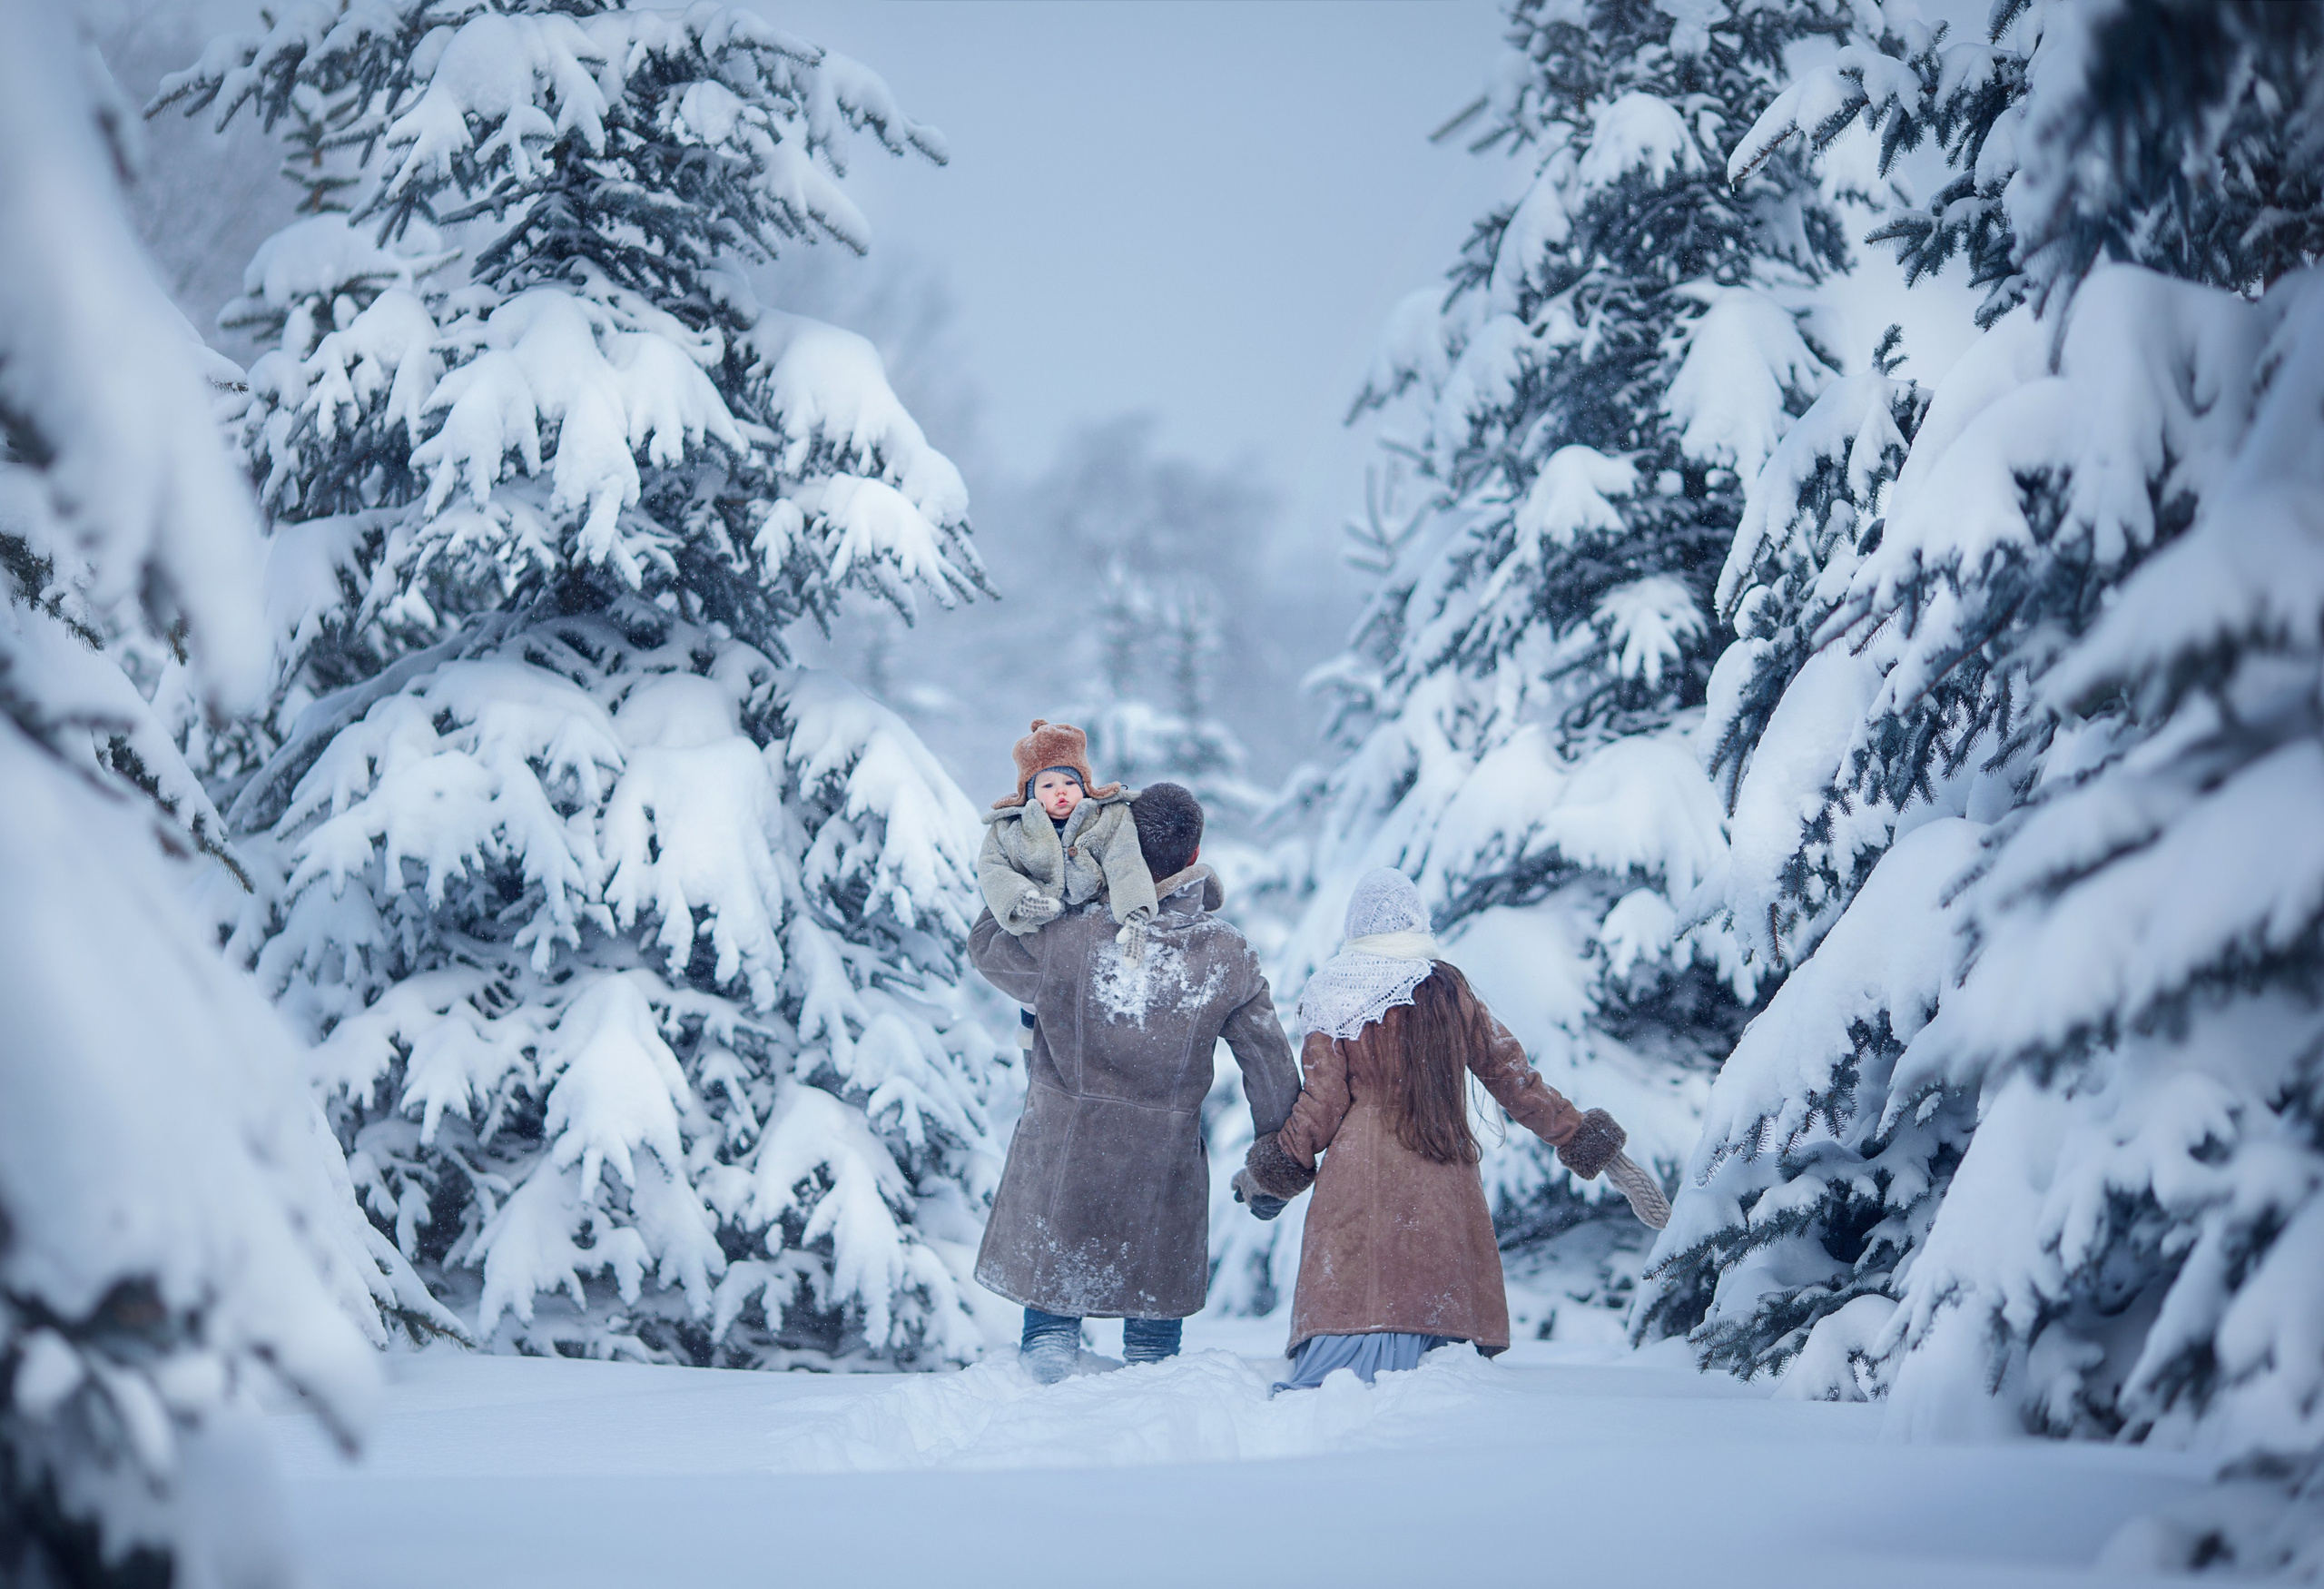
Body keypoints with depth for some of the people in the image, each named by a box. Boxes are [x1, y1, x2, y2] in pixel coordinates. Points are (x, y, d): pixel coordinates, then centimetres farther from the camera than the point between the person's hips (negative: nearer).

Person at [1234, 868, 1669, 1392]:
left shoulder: (1332, 995, 6)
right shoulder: (1450, 992, 12)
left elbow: (1322, 1104, 4)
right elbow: (1513, 1078, 17)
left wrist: (1272, 1171, 16)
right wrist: (1581, 1138, 26)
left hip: (1360, 1178, -2)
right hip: (1445, 1191, 2)